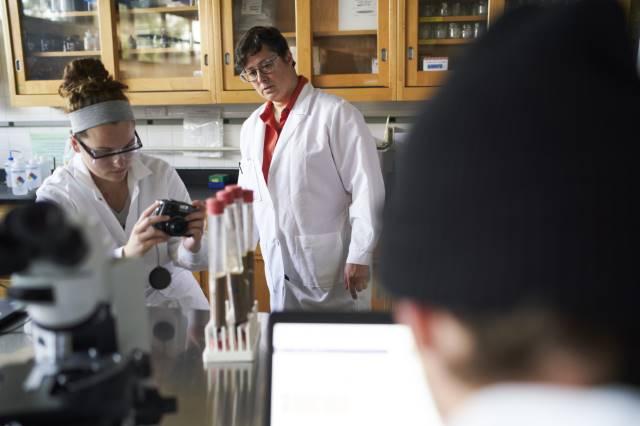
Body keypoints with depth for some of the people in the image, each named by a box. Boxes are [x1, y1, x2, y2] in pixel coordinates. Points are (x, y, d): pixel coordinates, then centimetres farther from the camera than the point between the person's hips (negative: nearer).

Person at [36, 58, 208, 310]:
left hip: (174, 299, 1)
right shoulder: (55, 196, -10)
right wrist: (126, 254, -33)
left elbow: (179, 257, -2)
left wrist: (191, 248, -24)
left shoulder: (161, 174, -6)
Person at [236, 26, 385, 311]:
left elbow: (367, 189, -12)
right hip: (279, 271, 5)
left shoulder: (336, 114, -9)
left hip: (332, 269, -5)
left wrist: (360, 257, -15)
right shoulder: (251, 127, 9)